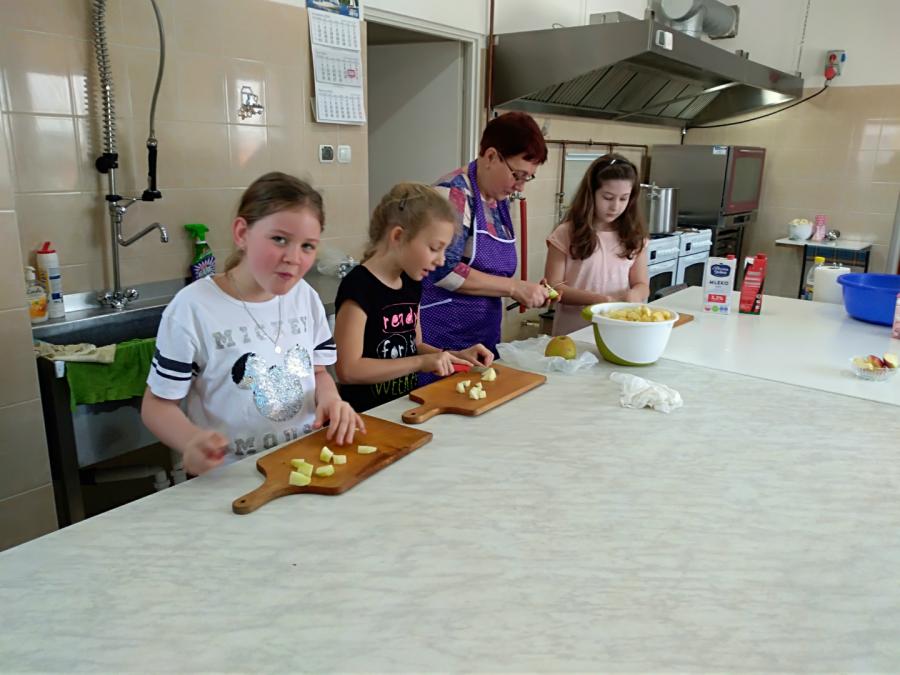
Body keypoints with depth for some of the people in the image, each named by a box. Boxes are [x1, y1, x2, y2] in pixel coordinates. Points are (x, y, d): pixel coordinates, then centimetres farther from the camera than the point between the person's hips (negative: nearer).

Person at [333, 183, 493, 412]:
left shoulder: (412, 283, 8)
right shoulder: (359, 286, -15)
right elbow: (348, 369, -18)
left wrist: (455, 355, 2)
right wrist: (421, 363, -18)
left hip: (405, 405, 7)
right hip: (366, 413, -7)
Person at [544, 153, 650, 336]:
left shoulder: (634, 236, 7)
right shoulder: (566, 234, -2)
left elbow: (642, 285, 10)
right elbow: (553, 287, -5)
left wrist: (632, 295, -13)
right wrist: (597, 299, -17)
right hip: (573, 332, -4)